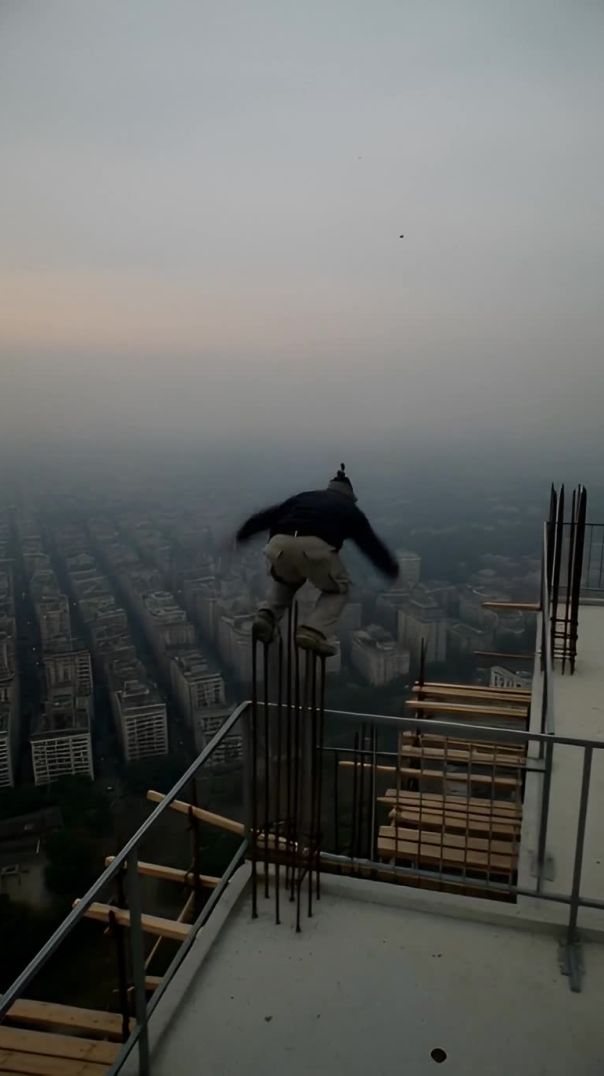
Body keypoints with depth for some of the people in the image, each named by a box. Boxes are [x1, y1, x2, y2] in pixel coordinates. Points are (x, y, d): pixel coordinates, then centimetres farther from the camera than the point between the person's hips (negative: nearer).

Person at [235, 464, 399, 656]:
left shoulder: (302, 497, 35)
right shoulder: (350, 509, 28)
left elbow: (267, 516, 36)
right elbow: (371, 543, 31)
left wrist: (241, 535, 49)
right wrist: (391, 569, 47)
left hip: (279, 545, 4)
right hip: (315, 548, -3)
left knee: (283, 581, 37)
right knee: (338, 588, 25)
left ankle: (267, 617, 13)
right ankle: (313, 632, 4)